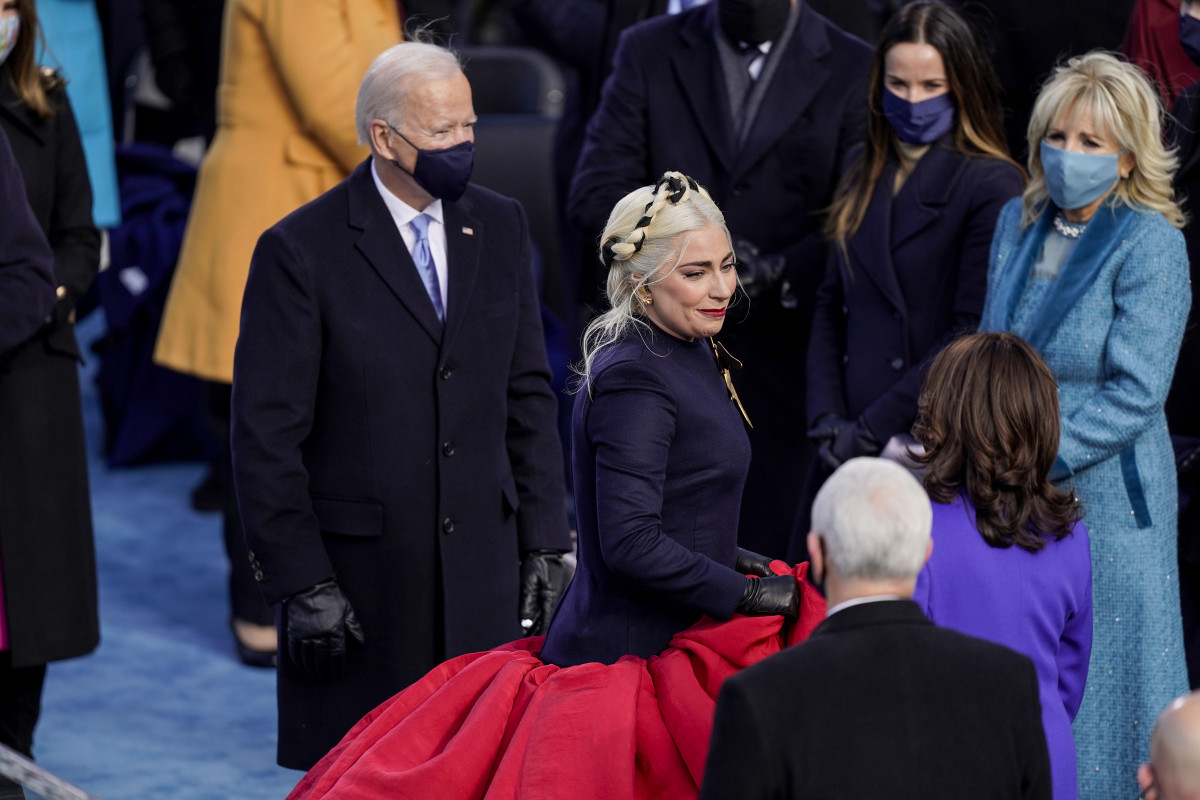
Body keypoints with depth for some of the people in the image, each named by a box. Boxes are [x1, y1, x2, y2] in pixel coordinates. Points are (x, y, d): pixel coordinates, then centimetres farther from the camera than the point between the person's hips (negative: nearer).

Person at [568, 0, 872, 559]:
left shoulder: (853, 69, 1)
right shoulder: (649, 51, 6)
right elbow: (594, 192, 0)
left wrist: (779, 272, -18)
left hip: (781, 360, -1)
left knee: (769, 550, -2)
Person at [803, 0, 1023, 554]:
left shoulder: (991, 187, -8)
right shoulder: (864, 173, 13)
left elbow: (971, 334, -12)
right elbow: (831, 304, 14)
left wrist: (871, 429, -11)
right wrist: (827, 419, 1)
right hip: (849, 444, 6)